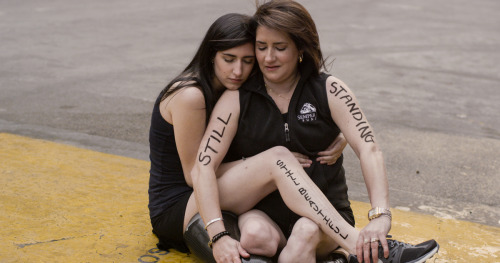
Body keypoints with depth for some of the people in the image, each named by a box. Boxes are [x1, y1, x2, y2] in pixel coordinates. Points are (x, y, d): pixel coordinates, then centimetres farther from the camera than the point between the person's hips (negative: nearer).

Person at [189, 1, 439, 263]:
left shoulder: (329, 91, -1)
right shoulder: (237, 98, -2)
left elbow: (368, 148, -15)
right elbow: (202, 166, -13)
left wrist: (380, 216, -33)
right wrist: (219, 237, -28)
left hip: (323, 217, -1)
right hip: (254, 210, 1)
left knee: (306, 232, -35)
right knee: (278, 157, -27)